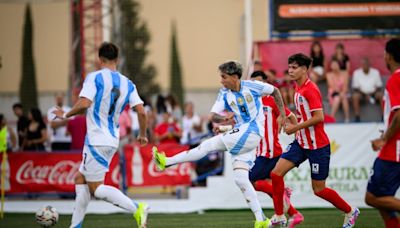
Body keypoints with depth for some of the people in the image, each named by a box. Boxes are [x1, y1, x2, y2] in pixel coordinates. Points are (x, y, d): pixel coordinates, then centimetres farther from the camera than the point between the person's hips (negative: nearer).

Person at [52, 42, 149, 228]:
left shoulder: (95, 78, -11)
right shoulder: (127, 84, 6)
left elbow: (84, 104, -23)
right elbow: (141, 111, 0)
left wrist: (65, 115, -6)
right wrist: (143, 135, 15)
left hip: (96, 141, -7)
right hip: (112, 141, 8)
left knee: (96, 188, -2)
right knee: (80, 179, 18)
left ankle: (137, 209, -19)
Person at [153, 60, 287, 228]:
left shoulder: (252, 86, -4)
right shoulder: (224, 94, 7)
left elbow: (275, 91, 10)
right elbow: (213, 116, -1)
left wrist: (282, 114, 6)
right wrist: (222, 118, -24)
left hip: (253, 132, -7)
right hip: (240, 134, 7)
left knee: (210, 144, -16)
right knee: (240, 179, -3)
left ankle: (167, 162, -14)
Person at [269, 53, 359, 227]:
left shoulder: (310, 89, -18)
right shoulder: (298, 89, 10)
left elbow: (319, 117, -25)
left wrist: (296, 127, -19)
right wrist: (293, 119, 8)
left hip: (317, 146, -8)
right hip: (301, 143, 8)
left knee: (319, 189, 0)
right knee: (276, 173, -5)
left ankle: (350, 212, 22)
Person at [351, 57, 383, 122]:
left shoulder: (375, 72, -2)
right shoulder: (356, 73, -5)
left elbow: (379, 87, 1)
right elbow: (355, 87, -5)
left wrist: (371, 94, -18)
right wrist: (366, 95, -19)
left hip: (373, 93, 1)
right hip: (362, 93, -1)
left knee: (381, 95, -31)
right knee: (355, 96, -34)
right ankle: (357, 117, -32)